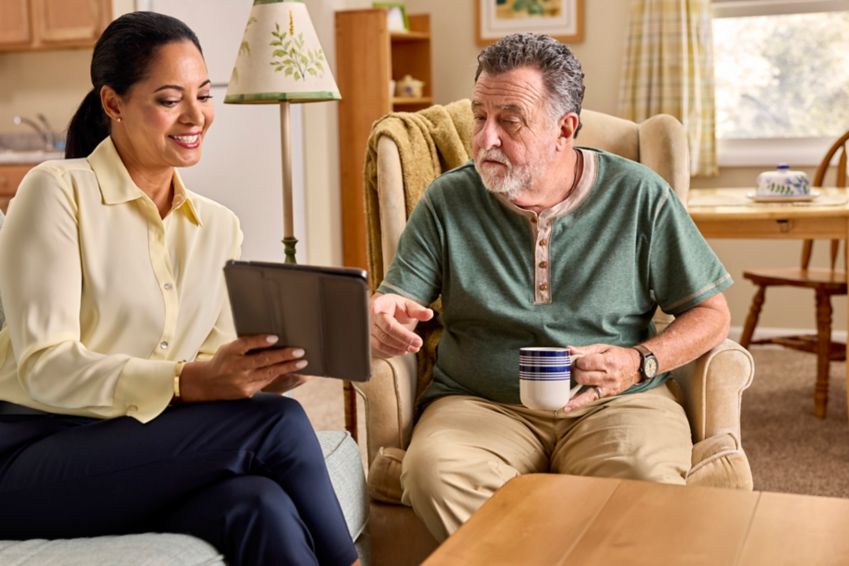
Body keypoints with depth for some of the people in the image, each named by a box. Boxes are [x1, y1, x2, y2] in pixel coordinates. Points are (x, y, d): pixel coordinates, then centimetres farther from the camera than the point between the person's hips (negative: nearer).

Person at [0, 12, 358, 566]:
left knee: (261, 506, -31)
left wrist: (264, 370, -15)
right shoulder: (58, 190, -6)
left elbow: (215, 367, 9)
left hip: (143, 456, 5)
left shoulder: (218, 226, 13)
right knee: (277, 421, -25)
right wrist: (187, 382, -28)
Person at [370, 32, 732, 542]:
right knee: (434, 472, -31)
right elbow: (392, 303, 2)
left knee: (646, 481, -33)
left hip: (617, 403, 0)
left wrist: (640, 363, -12)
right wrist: (383, 317, -24)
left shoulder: (640, 196, 2)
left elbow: (711, 314, 6)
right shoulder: (448, 202, 5)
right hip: (481, 404, 1)